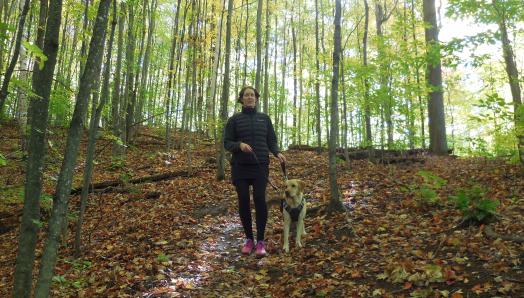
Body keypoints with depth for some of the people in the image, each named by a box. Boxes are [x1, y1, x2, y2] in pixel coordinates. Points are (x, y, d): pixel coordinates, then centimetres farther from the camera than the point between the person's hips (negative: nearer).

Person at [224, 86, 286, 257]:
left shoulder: (264, 118, 11)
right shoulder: (234, 120, 7)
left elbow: (271, 140, 11)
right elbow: (227, 143, 4)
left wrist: (277, 153, -9)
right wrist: (239, 145, -17)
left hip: (260, 166, 0)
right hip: (240, 166, 0)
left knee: (260, 199, -14)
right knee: (243, 201, -1)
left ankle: (261, 241, -4)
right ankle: (249, 239, 15)